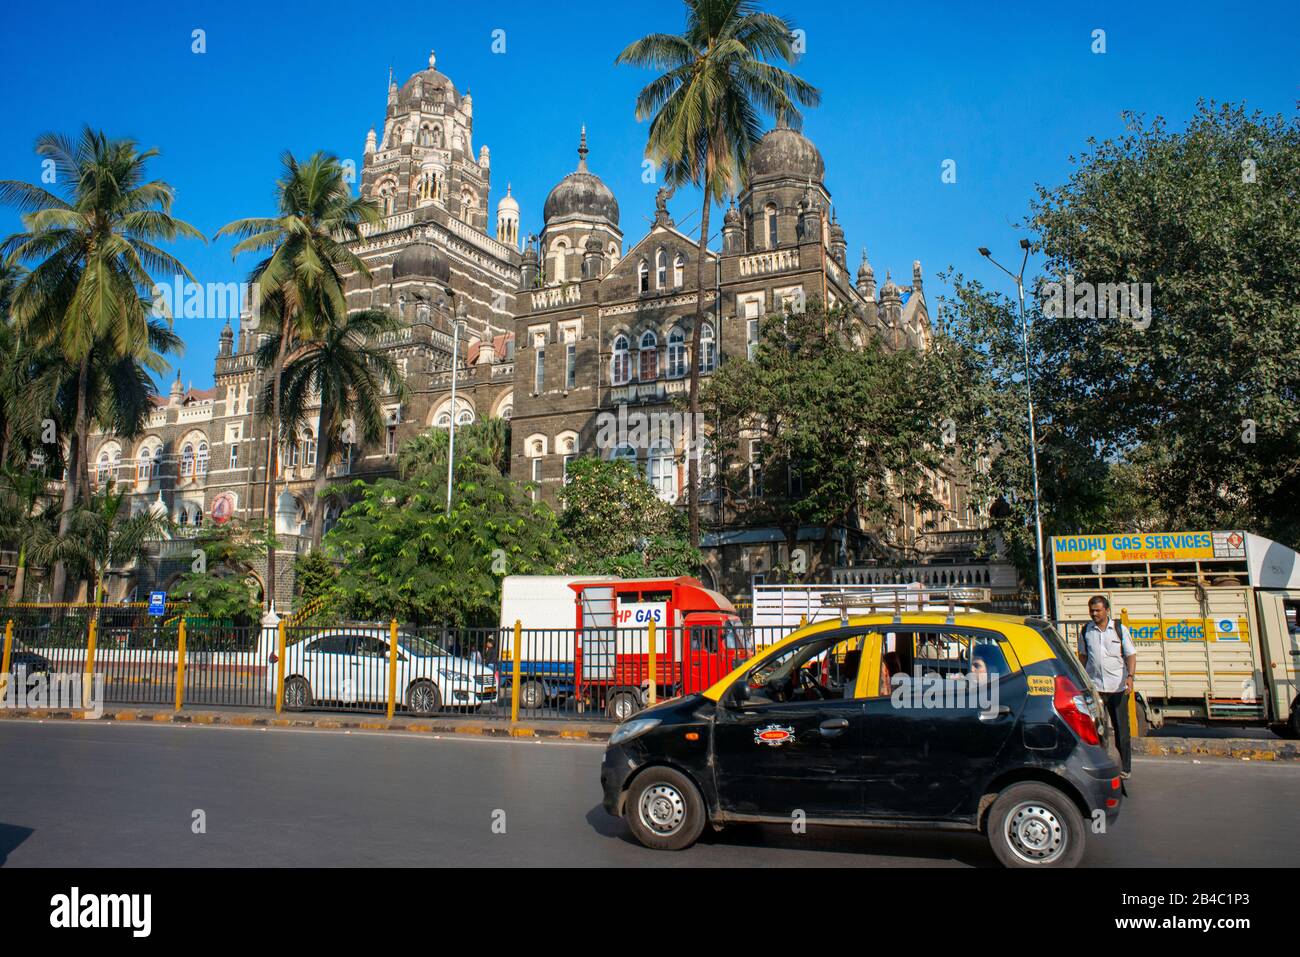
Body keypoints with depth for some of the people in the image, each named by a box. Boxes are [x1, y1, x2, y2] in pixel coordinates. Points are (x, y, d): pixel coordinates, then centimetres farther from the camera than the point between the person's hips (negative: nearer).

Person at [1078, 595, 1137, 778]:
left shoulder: (1120, 629, 0)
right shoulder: (1086, 631, 5)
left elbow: (1131, 655, -1)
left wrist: (1130, 676, -16)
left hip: (1118, 686, -1)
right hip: (1095, 686, 1)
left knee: (1121, 727, 5)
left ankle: (1124, 768, 15)